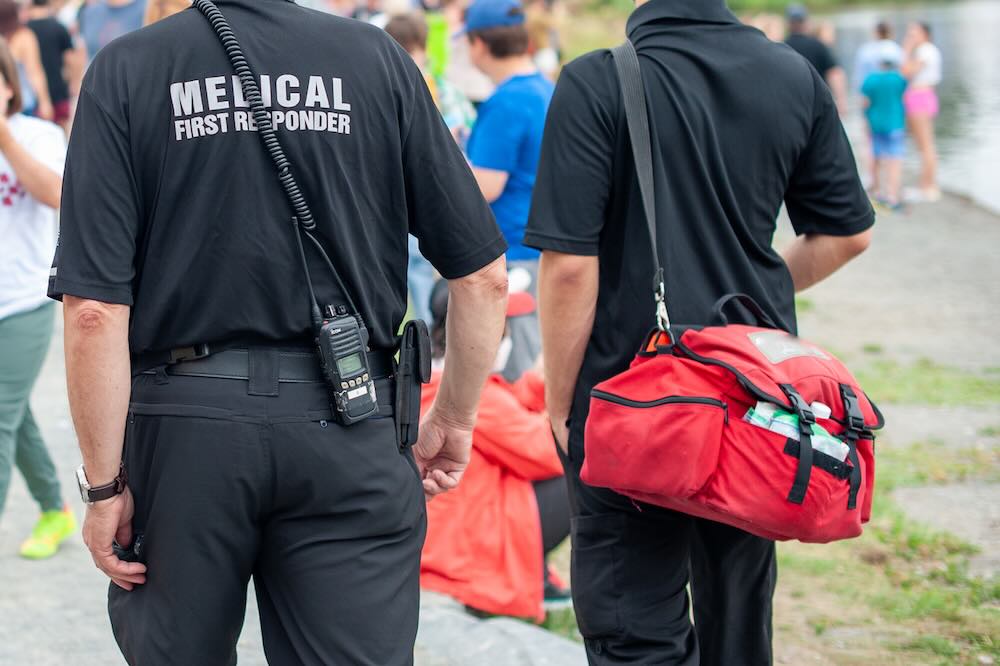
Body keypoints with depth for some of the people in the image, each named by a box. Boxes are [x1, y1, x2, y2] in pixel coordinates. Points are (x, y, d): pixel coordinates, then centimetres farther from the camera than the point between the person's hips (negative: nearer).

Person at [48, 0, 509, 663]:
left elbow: (94, 310, -11)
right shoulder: (377, 56, 1)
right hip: (348, 422, 1)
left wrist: (104, 483, -4)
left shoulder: (125, 70, -3)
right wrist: (454, 422, 14)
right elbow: (482, 274, 1)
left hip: (183, 424, 0)